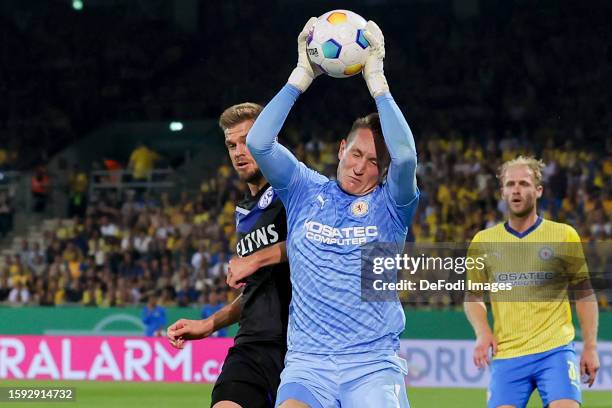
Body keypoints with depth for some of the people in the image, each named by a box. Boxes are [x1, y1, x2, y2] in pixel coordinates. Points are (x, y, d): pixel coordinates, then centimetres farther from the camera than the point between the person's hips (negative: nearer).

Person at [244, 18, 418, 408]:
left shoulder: (390, 205, 5)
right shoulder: (306, 191, 10)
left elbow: (405, 156, -16)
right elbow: (259, 143, -4)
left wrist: (376, 79, -14)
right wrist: (302, 76, -8)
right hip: (308, 362, 0)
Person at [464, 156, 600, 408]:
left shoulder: (564, 236, 3)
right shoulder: (483, 241, 8)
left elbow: (585, 294, 8)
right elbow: (473, 296, 17)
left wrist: (590, 347, 2)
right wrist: (482, 332, -2)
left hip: (556, 350, -2)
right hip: (506, 355, 2)